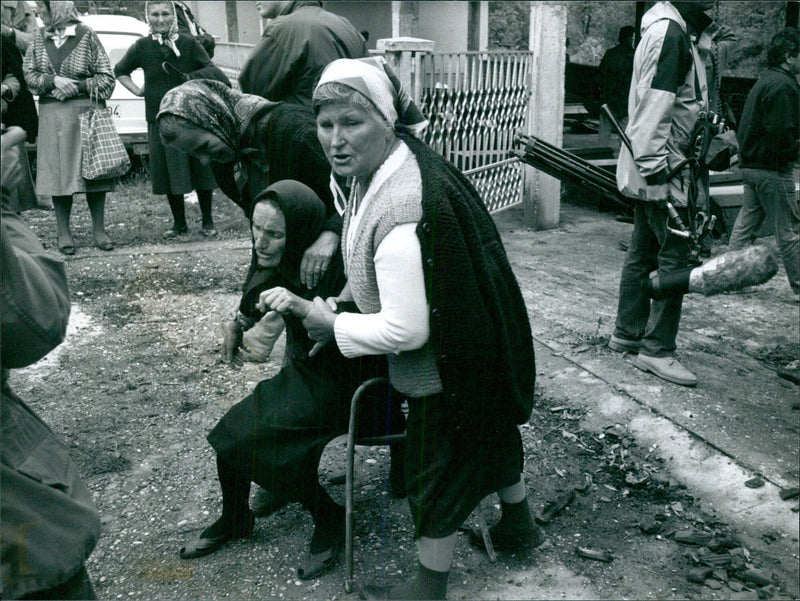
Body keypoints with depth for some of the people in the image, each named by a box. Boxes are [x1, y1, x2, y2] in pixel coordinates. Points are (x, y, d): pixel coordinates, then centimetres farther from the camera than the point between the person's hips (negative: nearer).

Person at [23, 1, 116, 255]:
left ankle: (99, 230, 8)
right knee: (58, 171, 1)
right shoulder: (40, 38, 11)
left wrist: (78, 87, -11)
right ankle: (64, 232, 8)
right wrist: (53, 80, -8)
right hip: (51, 116, 3)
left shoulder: (86, 35, 0)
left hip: (85, 112, -3)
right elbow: (29, 74, 9)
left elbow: (106, 77, -1)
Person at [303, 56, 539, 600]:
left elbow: (405, 330, -33)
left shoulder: (403, 213, -36)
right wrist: (346, 295, 3)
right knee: (488, 433, 30)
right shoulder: (386, 164, -5)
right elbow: (377, 262, 14)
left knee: (438, 472, 10)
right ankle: (518, 524, 57)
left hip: (448, 367, -10)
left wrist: (334, 324, -18)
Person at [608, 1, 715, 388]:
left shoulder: (667, 32, 18)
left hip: (649, 168, 11)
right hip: (662, 171, -11)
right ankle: (657, 350, -1)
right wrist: (656, 167, -25)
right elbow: (656, 104, -22)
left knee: (642, 252, 15)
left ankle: (627, 334, 25)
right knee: (675, 258, -7)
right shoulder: (671, 33, -14)